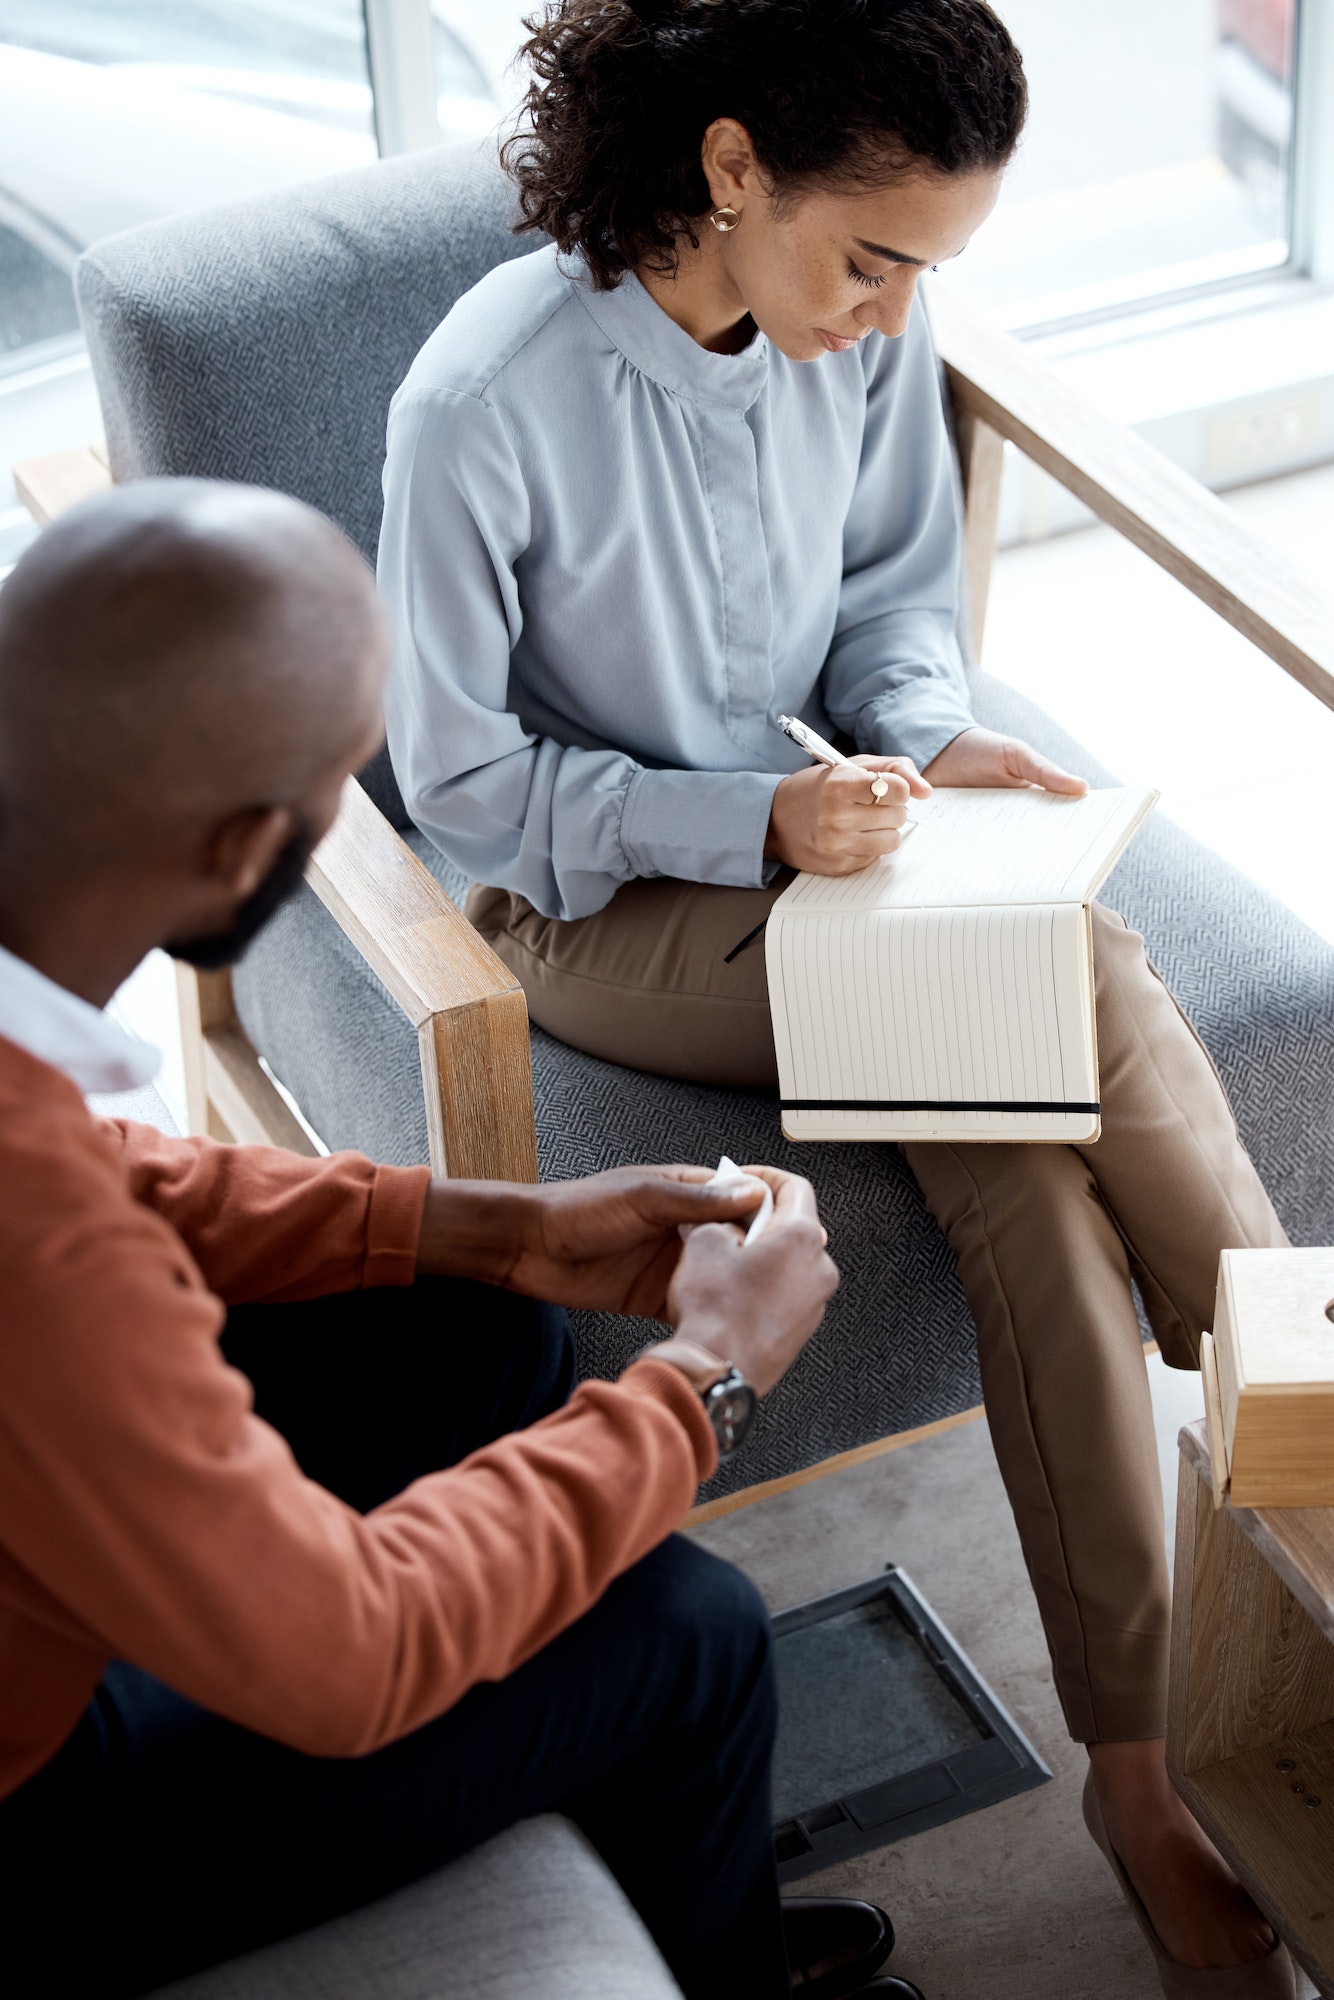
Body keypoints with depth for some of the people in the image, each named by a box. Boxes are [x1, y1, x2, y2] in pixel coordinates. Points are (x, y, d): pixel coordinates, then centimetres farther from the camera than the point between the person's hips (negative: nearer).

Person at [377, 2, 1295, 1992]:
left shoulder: (870, 322, -7)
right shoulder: (489, 403, -23)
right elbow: (461, 779, -14)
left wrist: (933, 731, -13)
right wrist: (756, 819, -25)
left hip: (808, 839, 5)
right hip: (600, 910, -5)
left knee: (1027, 1156, -24)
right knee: (1085, 993, -26)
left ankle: (1143, 1757, -17)